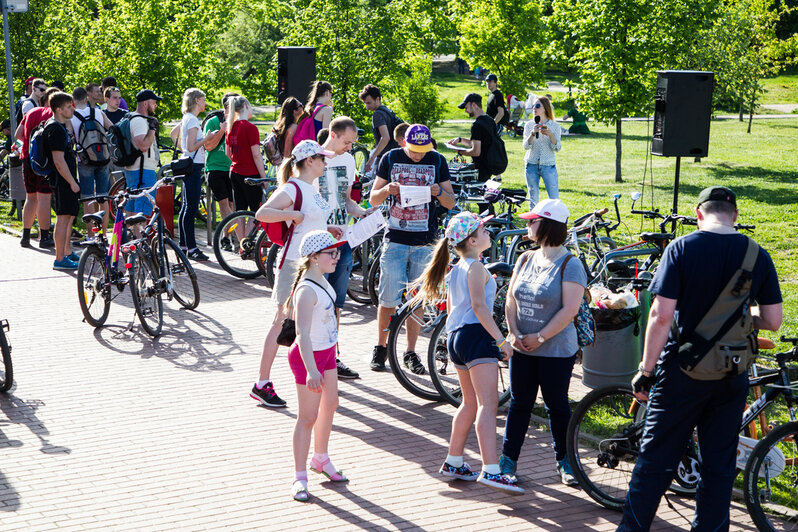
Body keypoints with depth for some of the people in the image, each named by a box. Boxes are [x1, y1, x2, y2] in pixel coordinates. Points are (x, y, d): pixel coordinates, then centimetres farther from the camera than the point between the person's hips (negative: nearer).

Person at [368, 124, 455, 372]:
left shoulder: (437, 160, 4)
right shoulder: (390, 158, 2)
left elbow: (451, 203, 7)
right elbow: (373, 199, 6)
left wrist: (439, 192, -15)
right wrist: (387, 190, -16)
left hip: (424, 242, 1)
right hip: (395, 239, -1)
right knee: (389, 299, -4)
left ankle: (410, 352, 15)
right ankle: (380, 347, 15)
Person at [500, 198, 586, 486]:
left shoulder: (570, 266, -12)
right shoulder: (526, 259, 8)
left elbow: (569, 309, -18)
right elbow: (511, 298, 8)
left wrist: (539, 338, -17)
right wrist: (514, 333, -6)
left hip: (556, 350, -5)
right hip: (522, 348, 5)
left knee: (557, 405, 5)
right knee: (519, 403, 9)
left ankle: (564, 460, 19)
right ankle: (508, 458, 17)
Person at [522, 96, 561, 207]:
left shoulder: (555, 126, 1)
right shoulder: (529, 125, 5)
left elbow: (557, 148, -6)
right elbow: (526, 146, -5)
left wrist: (550, 135, -23)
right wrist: (532, 134, -23)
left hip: (549, 165, -2)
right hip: (532, 165, 2)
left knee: (554, 199, -6)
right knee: (533, 199, 6)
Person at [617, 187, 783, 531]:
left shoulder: (682, 249, -10)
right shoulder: (758, 256, -1)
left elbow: (661, 316, -15)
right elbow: (773, 321, 0)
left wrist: (646, 370, -8)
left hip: (683, 371, -2)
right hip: (732, 375, 2)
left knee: (656, 458, 9)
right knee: (719, 464, 12)